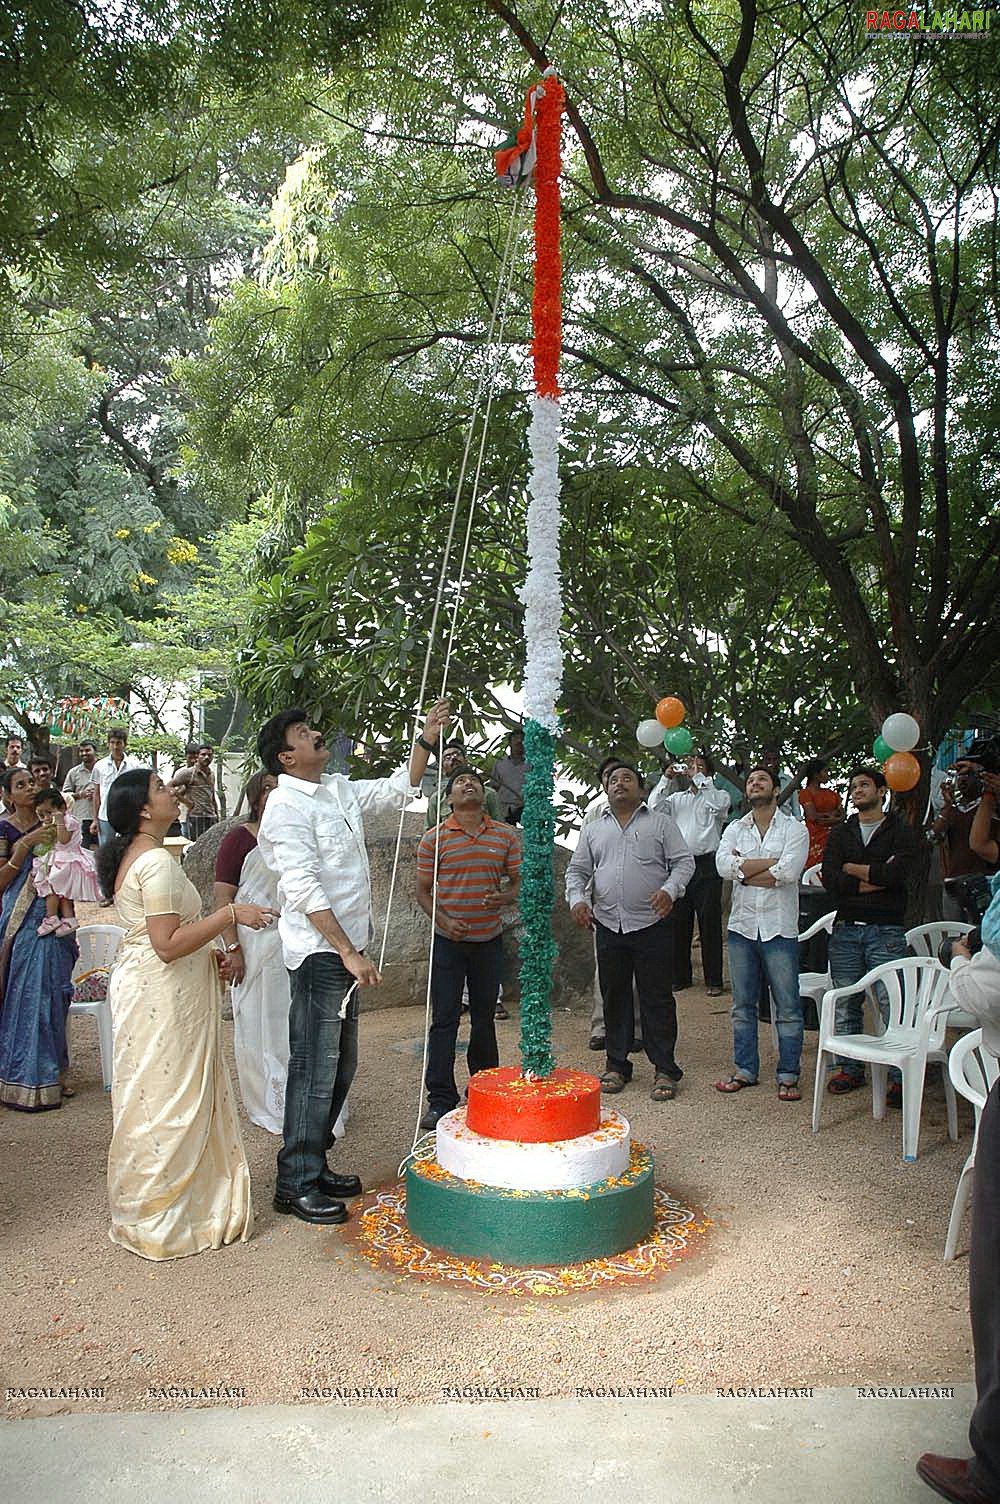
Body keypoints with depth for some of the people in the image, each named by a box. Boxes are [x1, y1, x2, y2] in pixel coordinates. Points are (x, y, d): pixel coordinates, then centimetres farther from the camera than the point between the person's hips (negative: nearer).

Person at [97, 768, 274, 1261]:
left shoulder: (133, 856, 12)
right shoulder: (157, 861, -20)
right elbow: (168, 943, -24)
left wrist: (211, 953, 19)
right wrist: (230, 914, -22)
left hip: (143, 986, 10)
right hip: (162, 996, -10)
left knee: (152, 1103, 18)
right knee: (168, 1105, 1)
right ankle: (156, 1221, 14)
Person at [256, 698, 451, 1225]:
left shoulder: (339, 789, 12)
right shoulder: (287, 805, -13)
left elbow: (398, 789, 23)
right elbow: (304, 889, -20)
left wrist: (426, 741, 9)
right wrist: (350, 953, -22)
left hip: (346, 950, 9)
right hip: (320, 952, -9)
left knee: (340, 1065, 15)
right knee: (315, 1068, -4)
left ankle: (314, 1165, 27)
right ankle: (295, 1185, 7)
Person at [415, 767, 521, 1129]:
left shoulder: (505, 835, 4)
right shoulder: (434, 838, -2)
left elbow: (517, 882, 9)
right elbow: (422, 890, 1)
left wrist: (504, 898, -13)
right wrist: (443, 920, -15)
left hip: (489, 939, 2)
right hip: (449, 940, -2)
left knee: (484, 1017, 13)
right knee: (444, 1019, -1)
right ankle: (441, 1099, 6)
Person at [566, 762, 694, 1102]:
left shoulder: (661, 823, 6)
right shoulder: (593, 830, 15)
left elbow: (683, 862, 1)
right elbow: (577, 871, 15)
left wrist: (669, 890, -17)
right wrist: (576, 899, -4)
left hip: (652, 924, -3)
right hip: (608, 926, 3)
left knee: (657, 999, 0)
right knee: (614, 998, 10)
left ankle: (665, 1070, 9)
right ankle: (616, 1065, 21)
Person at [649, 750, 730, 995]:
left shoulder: (719, 796, 9)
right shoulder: (677, 798, 20)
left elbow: (718, 804, -15)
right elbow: (654, 806, 4)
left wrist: (698, 777, -10)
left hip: (706, 866, -4)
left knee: (710, 923, -2)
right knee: (678, 922, 7)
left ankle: (713, 980, 4)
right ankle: (680, 976, 16)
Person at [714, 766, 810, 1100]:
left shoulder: (794, 828, 0)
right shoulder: (735, 828, 10)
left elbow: (788, 872, -17)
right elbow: (724, 866, -9)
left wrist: (743, 870, -8)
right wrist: (770, 862, -11)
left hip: (779, 928, -3)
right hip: (742, 926, 4)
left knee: (788, 1007, 2)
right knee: (742, 1006, 11)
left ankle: (788, 1075, 12)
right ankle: (745, 1069, 22)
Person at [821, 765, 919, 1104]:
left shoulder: (901, 830, 5)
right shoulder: (840, 833, 15)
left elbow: (898, 872, -13)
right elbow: (830, 880, -1)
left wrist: (852, 868, -2)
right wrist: (876, 878, -7)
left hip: (886, 929, -3)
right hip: (845, 928, 4)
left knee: (892, 1003, -8)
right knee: (845, 1002, 6)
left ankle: (900, 1076, 0)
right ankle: (850, 1069, 17)